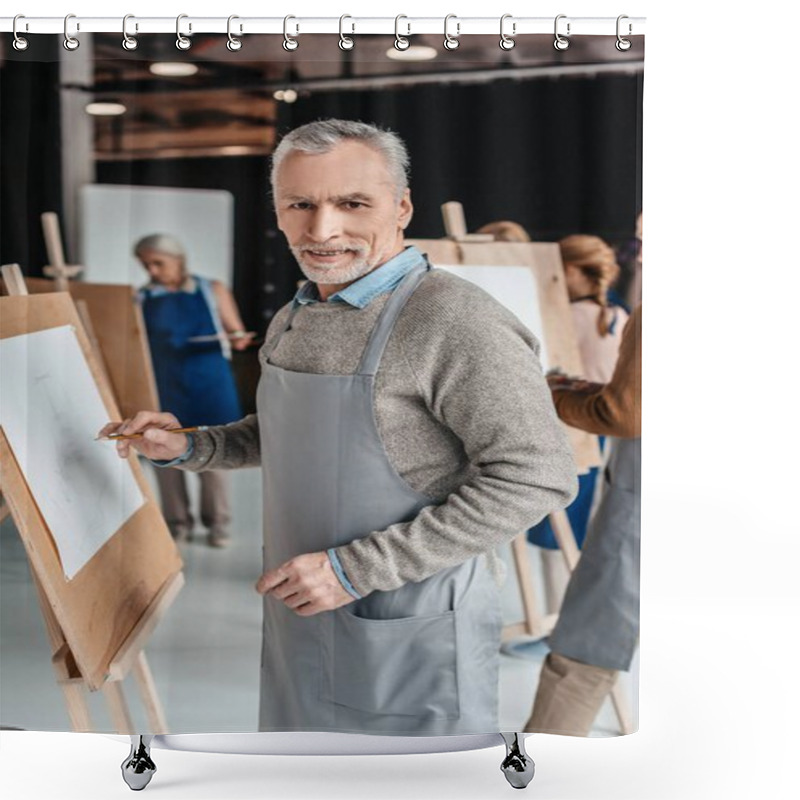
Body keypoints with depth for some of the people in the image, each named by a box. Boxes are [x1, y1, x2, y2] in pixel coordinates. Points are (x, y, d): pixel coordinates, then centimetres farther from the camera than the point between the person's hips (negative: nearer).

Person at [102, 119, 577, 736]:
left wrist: (356, 568, -24)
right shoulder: (296, 319, 5)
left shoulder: (452, 318, -21)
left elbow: (537, 476, -25)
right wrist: (191, 449, 4)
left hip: (410, 631, -7)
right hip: (300, 611, 8)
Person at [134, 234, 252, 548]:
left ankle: (218, 523, 16)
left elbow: (237, 333, 8)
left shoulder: (212, 291, 5)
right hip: (163, 389, 2)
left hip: (210, 386, -1)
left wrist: (237, 339, -14)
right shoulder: (142, 300, 7)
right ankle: (177, 522, 19)